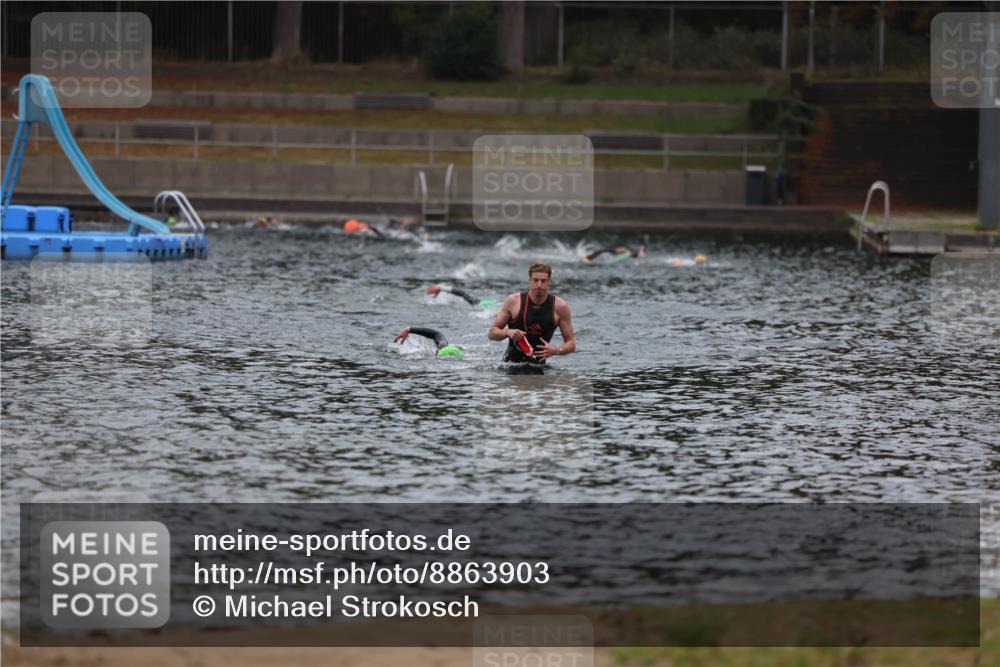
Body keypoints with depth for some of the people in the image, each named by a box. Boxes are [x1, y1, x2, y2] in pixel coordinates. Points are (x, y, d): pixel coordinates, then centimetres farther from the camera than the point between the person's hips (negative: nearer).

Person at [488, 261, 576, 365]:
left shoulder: (560, 307, -4)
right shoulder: (513, 302, -4)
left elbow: (571, 344, 2)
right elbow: (492, 333, 4)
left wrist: (555, 351, -19)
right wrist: (507, 332, -17)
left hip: (538, 365, 1)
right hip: (511, 363, -1)